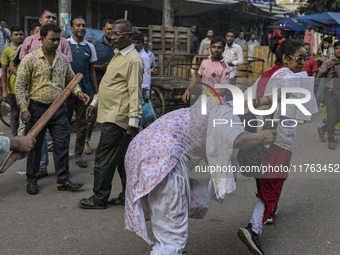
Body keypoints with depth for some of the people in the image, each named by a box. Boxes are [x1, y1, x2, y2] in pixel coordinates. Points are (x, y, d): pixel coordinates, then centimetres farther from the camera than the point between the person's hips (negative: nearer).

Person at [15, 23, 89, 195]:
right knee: (35, 146, 7)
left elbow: (70, 79, 20)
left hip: (58, 108, 4)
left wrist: (78, 91, -1)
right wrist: (24, 108, -14)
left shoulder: (63, 59, 7)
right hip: (37, 108, -3)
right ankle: (31, 180, 22)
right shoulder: (30, 59, -6)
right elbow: (20, 85, -6)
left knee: (62, 145, 3)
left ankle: (62, 181, 13)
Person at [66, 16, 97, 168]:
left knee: (82, 123, 7)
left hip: (85, 90, 2)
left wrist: (96, 91, 11)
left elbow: (92, 71, 13)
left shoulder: (90, 47, 7)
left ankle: (78, 154, 17)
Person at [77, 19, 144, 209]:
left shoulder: (133, 60, -15)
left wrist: (133, 121, -23)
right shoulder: (118, 55, 17)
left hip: (116, 117, -10)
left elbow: (135, 91, -20)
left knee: (104, 158, -3)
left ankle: (99, 199, 8)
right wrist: (95, 102, 25)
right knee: (123, 158, 14)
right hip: (111, 115, 10)